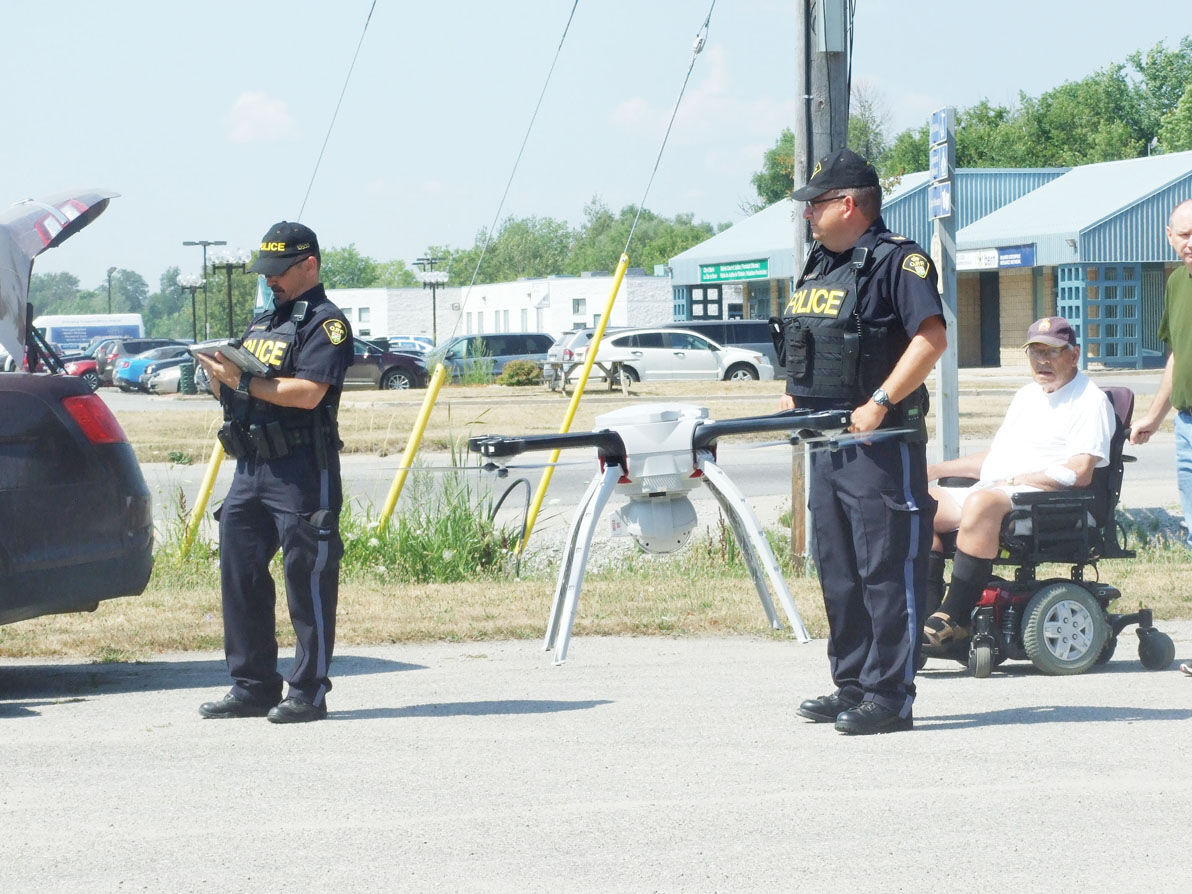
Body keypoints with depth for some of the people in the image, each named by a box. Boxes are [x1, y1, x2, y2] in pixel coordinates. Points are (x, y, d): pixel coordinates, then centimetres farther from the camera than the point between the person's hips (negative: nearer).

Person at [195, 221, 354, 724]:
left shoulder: (325, 323, -6)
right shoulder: (263, 322, 20)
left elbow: (308, 392, -20)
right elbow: (233, 395, 20)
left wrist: (244, 382, -18)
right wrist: (219, 375, -1)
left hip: (301, 473, -9)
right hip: (250, 469, 9)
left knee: (307, 581, -4)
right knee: (240, 577, 8)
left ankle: (309, 692, -1)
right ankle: (253, 687, 15)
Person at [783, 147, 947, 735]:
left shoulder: (896, 260, -11)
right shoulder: (819, 267, 17)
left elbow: (931, 338, -21)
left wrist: (879, 404, -23)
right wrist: (795, 395, 12)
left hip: (881, 441, -10)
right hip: (826, 439, 10)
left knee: (887, 570, -7)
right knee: (838, 570, 13)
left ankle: (890, 696, -6)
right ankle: (851, 686, 22)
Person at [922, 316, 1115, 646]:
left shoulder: (1090, 400, -1)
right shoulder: (1027, 395, 27)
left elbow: (1080, 472, -14)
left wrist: (1016, 480, -14)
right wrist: (936, 470, 20)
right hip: (990, 492, 9)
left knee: (982, 503, -37)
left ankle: (954, 619, -36)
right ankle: (926, 613, -18)